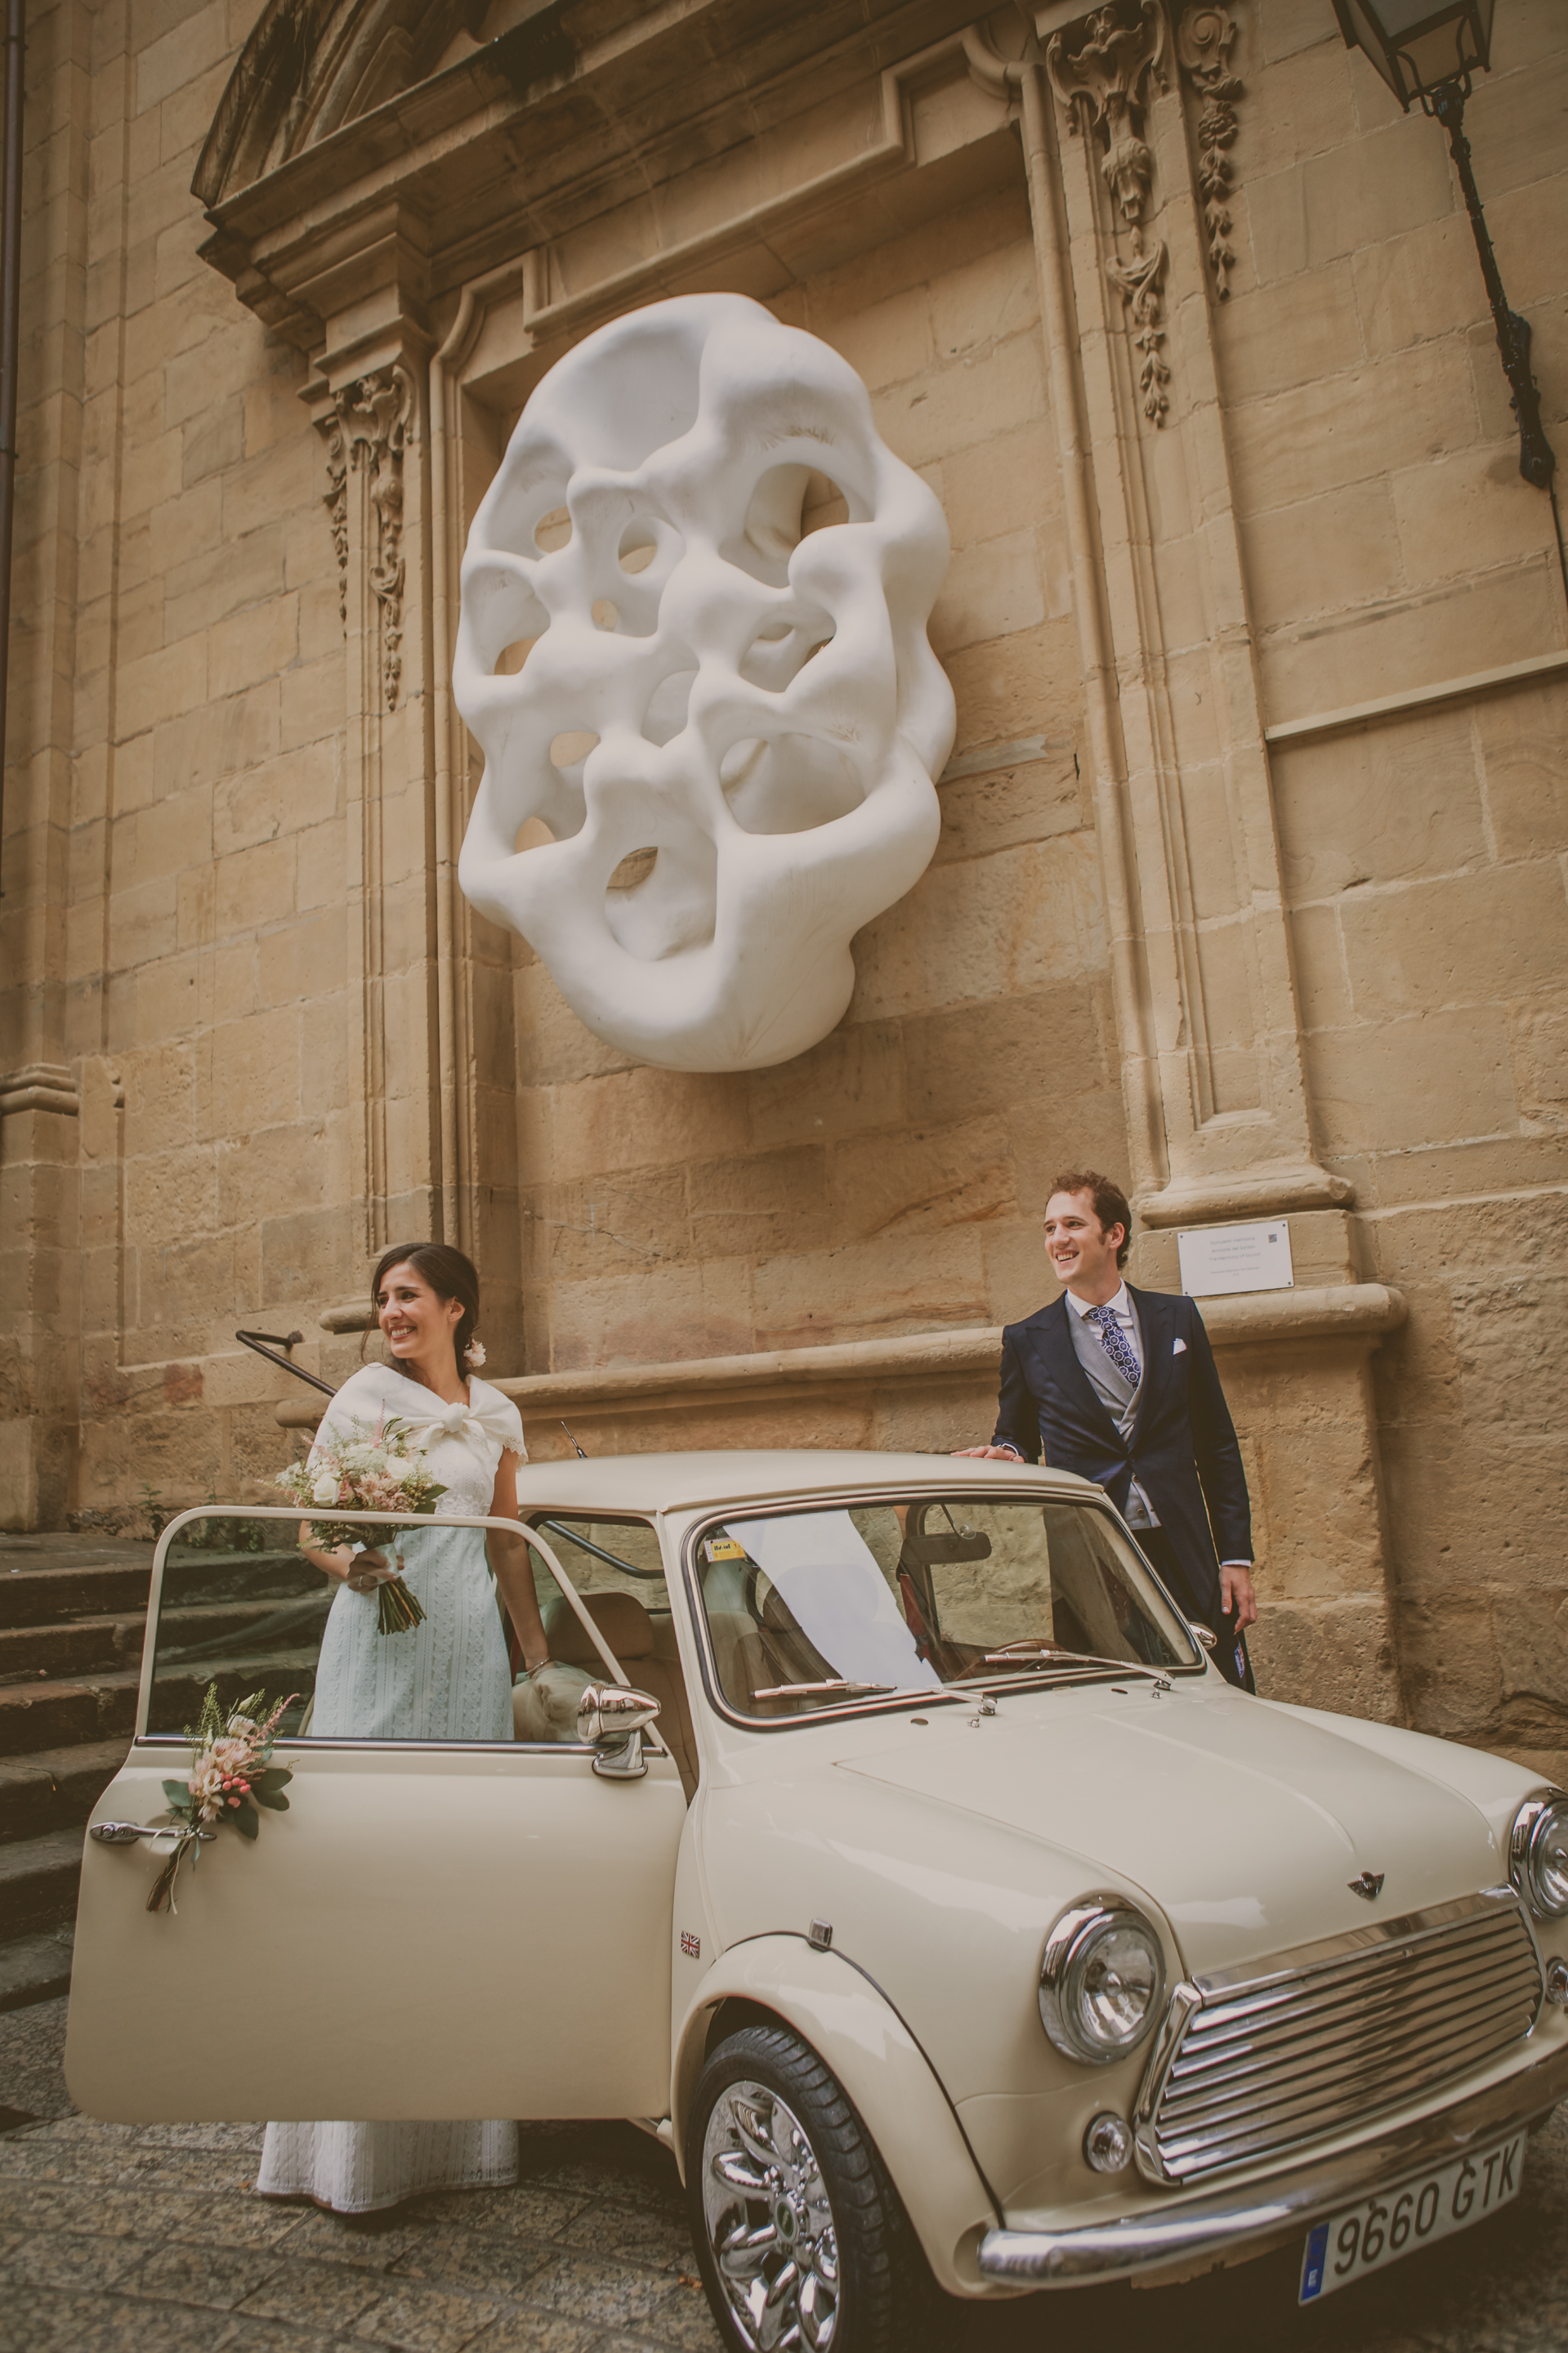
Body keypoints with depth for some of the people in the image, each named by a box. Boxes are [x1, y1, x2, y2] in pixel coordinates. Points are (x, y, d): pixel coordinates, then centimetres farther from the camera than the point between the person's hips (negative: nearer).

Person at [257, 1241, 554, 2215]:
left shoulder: (496, 1413, 12)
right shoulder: (366, 1396, 0)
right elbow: (313, 1525, -2)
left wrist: (542, 1656, 16)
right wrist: (348, 1563, -23)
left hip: (472, 1641, 4)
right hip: (383, 1635, -4)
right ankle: (354, 2143, 3)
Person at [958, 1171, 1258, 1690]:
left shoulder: (1177, 1318, 8)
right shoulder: (1025, 1341, 4)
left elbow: (1217, 1446, 9)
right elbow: (1018, 1441, 13)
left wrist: (1236, 1556, 4)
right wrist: (1006, 1454, -12)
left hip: (1185, 1559, 1)